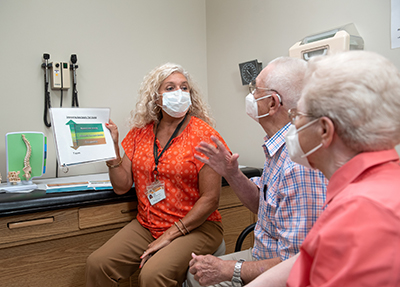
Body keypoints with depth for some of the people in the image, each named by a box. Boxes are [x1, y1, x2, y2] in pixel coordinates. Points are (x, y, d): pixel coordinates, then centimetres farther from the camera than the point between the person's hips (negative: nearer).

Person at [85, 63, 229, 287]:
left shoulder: (203, 135, -10)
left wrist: (170, 235, -14)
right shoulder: (140, 133, 5)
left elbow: (210, 199, -12)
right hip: (146, 225, 5)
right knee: (97, 264, -13)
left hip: (196, 227, -4)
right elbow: (122, 186, 5)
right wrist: (112, 147, -7)